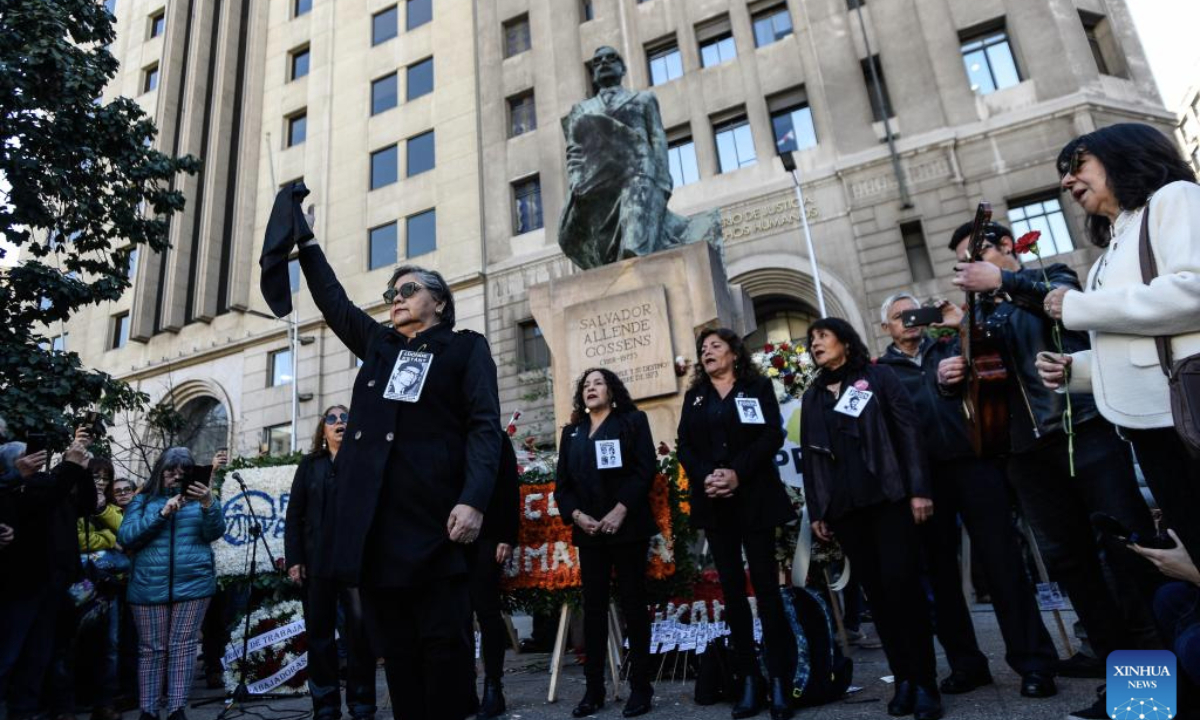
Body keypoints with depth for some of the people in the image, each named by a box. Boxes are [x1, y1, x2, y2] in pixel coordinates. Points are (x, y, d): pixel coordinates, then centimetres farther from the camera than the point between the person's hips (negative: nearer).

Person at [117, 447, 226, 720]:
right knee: (152, 649, 5)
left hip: (193, 584, 0)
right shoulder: (143, 500, 10)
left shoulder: (197, 498, 10)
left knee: (183, 646, 0)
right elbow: (125, 538, -2)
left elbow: (214, 533, -3)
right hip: (150, 587, 0)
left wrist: (209, 505, -21)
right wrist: (161, 514, -13)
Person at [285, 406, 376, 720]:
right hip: (318, 561, 2)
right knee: (319, 633, 7)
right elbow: (294, 515, 9)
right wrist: (294, 559, 0)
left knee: (360, 631, -2)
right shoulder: (309, 465, 14)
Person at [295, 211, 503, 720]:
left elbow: (484, 427, -4)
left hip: (432, 515, -5)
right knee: (394, 647, 9)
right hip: (374, 518, 5)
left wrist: (474, 499, -17)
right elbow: (334, 302, 34)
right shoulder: (377, 344, 21)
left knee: (444, 643, -1)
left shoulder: (466, 348, 7)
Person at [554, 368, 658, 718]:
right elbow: (562, 482, 10)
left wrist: (621, 510, -15)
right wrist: (576, 515, -7)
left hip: (627, 526, -3)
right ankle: (594, 689, 12)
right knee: (593, 607, 5)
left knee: (633, 604, 1)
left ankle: (640, 686, 10)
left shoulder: (632, 420, 5)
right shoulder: (572, 431, 15)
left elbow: (645, 469, -6)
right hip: (588, 530, 4)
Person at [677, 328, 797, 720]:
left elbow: (772, 435, -7)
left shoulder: (757, 387, 5)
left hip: (755, 498, -3)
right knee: (732, 587, 5)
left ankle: (779, 678, 4)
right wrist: (705, 477, -12)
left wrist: (738, 472, -18)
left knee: (765, 583, -3)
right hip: (713, 502, 3)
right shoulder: (694, 397, 15)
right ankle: (748, 678, 11)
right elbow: (684, 446, 6)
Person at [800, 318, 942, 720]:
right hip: (844, 506, 3)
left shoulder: (878, 378, 6)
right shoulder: (812, 397, 16)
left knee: (902, 585, -7)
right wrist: (816, 511, 10)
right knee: (876, 592, 5)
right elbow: (810, 457, 15)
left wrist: (920, 489, -11)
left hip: (888, 496, -3)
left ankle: (925, 683, 3)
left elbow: (909, 431, -2)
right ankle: (903, 680, 13)